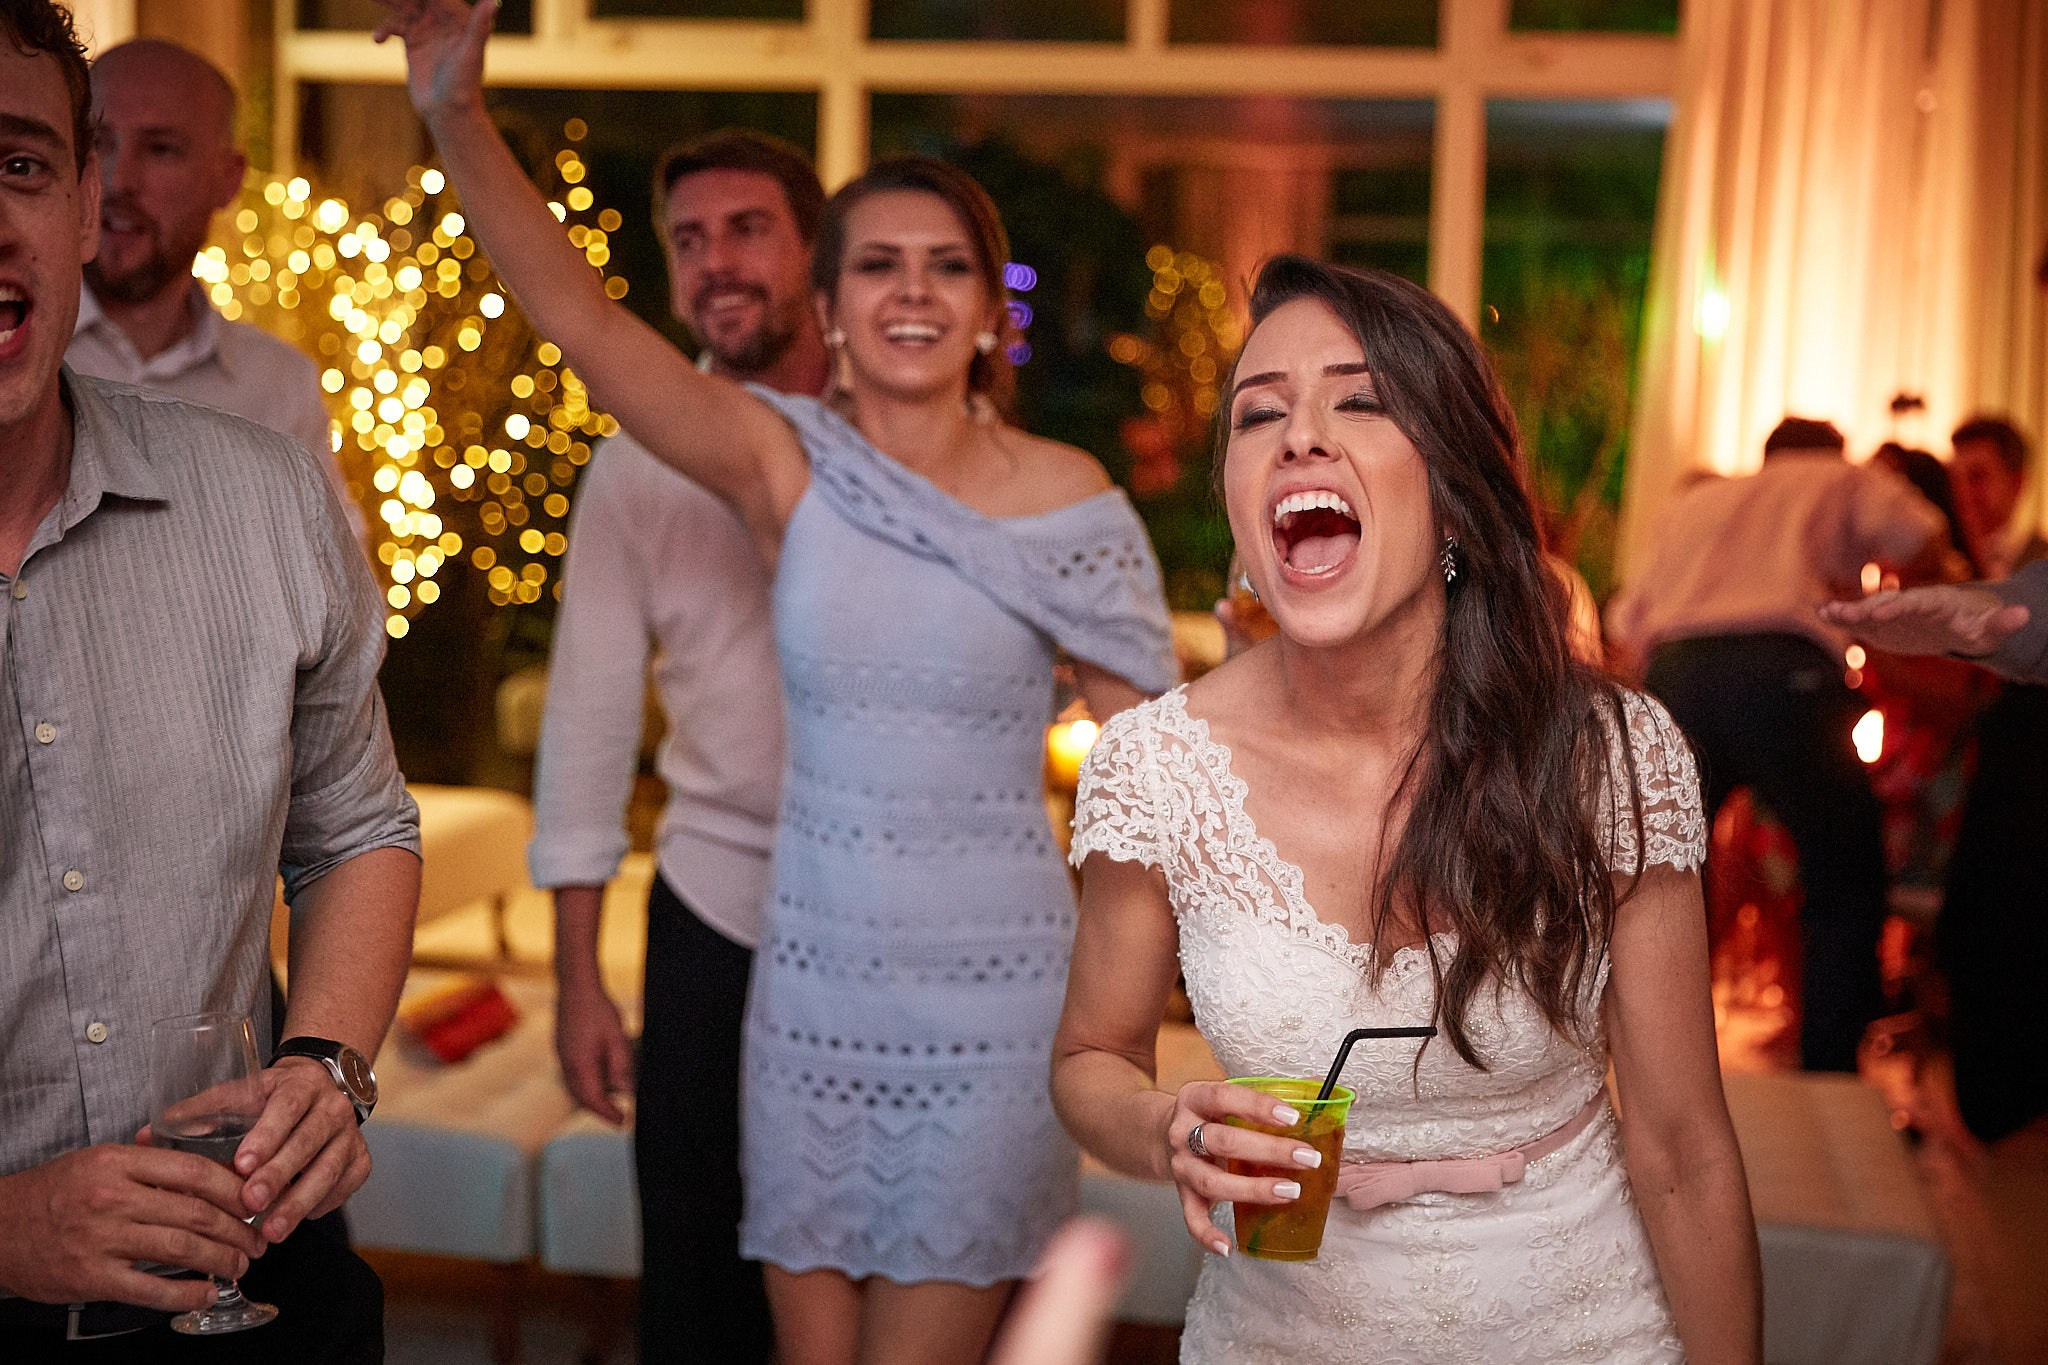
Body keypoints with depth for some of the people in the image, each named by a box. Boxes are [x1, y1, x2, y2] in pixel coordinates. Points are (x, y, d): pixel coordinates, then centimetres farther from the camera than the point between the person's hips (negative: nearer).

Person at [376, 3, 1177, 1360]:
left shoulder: (1067, 500, -5)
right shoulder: (784, 466, -3)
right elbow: (576, 311, -14)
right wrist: (459, 116, -27)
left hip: (993, 1005, -2)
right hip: (808, 981, 2)